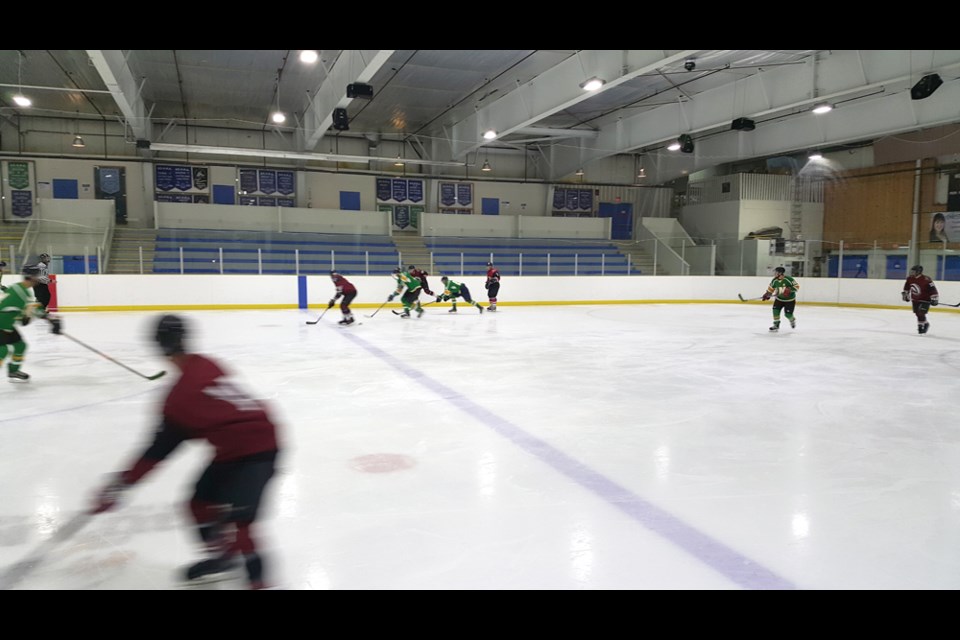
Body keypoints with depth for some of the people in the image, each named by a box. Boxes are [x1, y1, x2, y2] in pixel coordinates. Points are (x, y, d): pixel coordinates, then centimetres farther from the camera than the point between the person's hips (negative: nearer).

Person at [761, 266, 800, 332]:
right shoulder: (774, 280, -7)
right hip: (779, 299, 5)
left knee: (788, 314, -7)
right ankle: (776, 325, -3)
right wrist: (767, 294, 2)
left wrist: (789, 290, -32)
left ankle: (793, 320, 30)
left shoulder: (788, 279, -23)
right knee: (775, 310, -15)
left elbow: (796, 286, -18)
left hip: (790, 300, -4)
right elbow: (771, 287, 10)